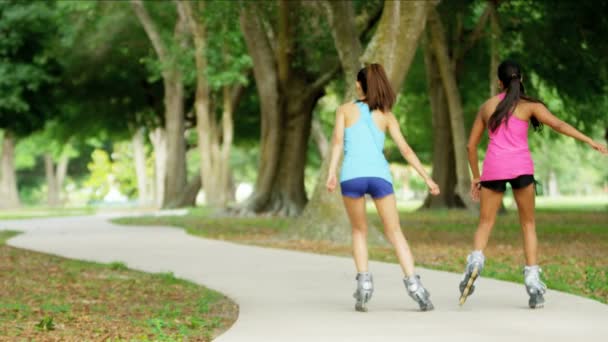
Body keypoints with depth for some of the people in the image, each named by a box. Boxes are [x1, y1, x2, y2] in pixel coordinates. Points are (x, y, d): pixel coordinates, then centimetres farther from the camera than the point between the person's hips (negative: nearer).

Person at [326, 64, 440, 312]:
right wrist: (427, 178, 15)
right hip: (379, 175, 1)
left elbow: (338, 141, 2)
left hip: (352, 175, -1)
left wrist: (331, 173, -6)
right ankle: (413, 284, -7)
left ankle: (364, 283, 3)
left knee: (359, 231, 19)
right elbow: (405, 150, 13)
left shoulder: (345, 110, 16)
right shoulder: (387, 116, 19)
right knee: (395, 233, 9)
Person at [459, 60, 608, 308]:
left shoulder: (487, 107, 17)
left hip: (493, 168, 2)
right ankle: (533, 282, 1)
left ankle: (475, 261, -22)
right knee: (528, 224, 10)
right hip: (520, 167, -1)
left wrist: (475, 176, 27)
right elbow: (558, 125, -7)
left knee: (485, 224, 7)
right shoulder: (529, 106, 7)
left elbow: (471, 145, 19)